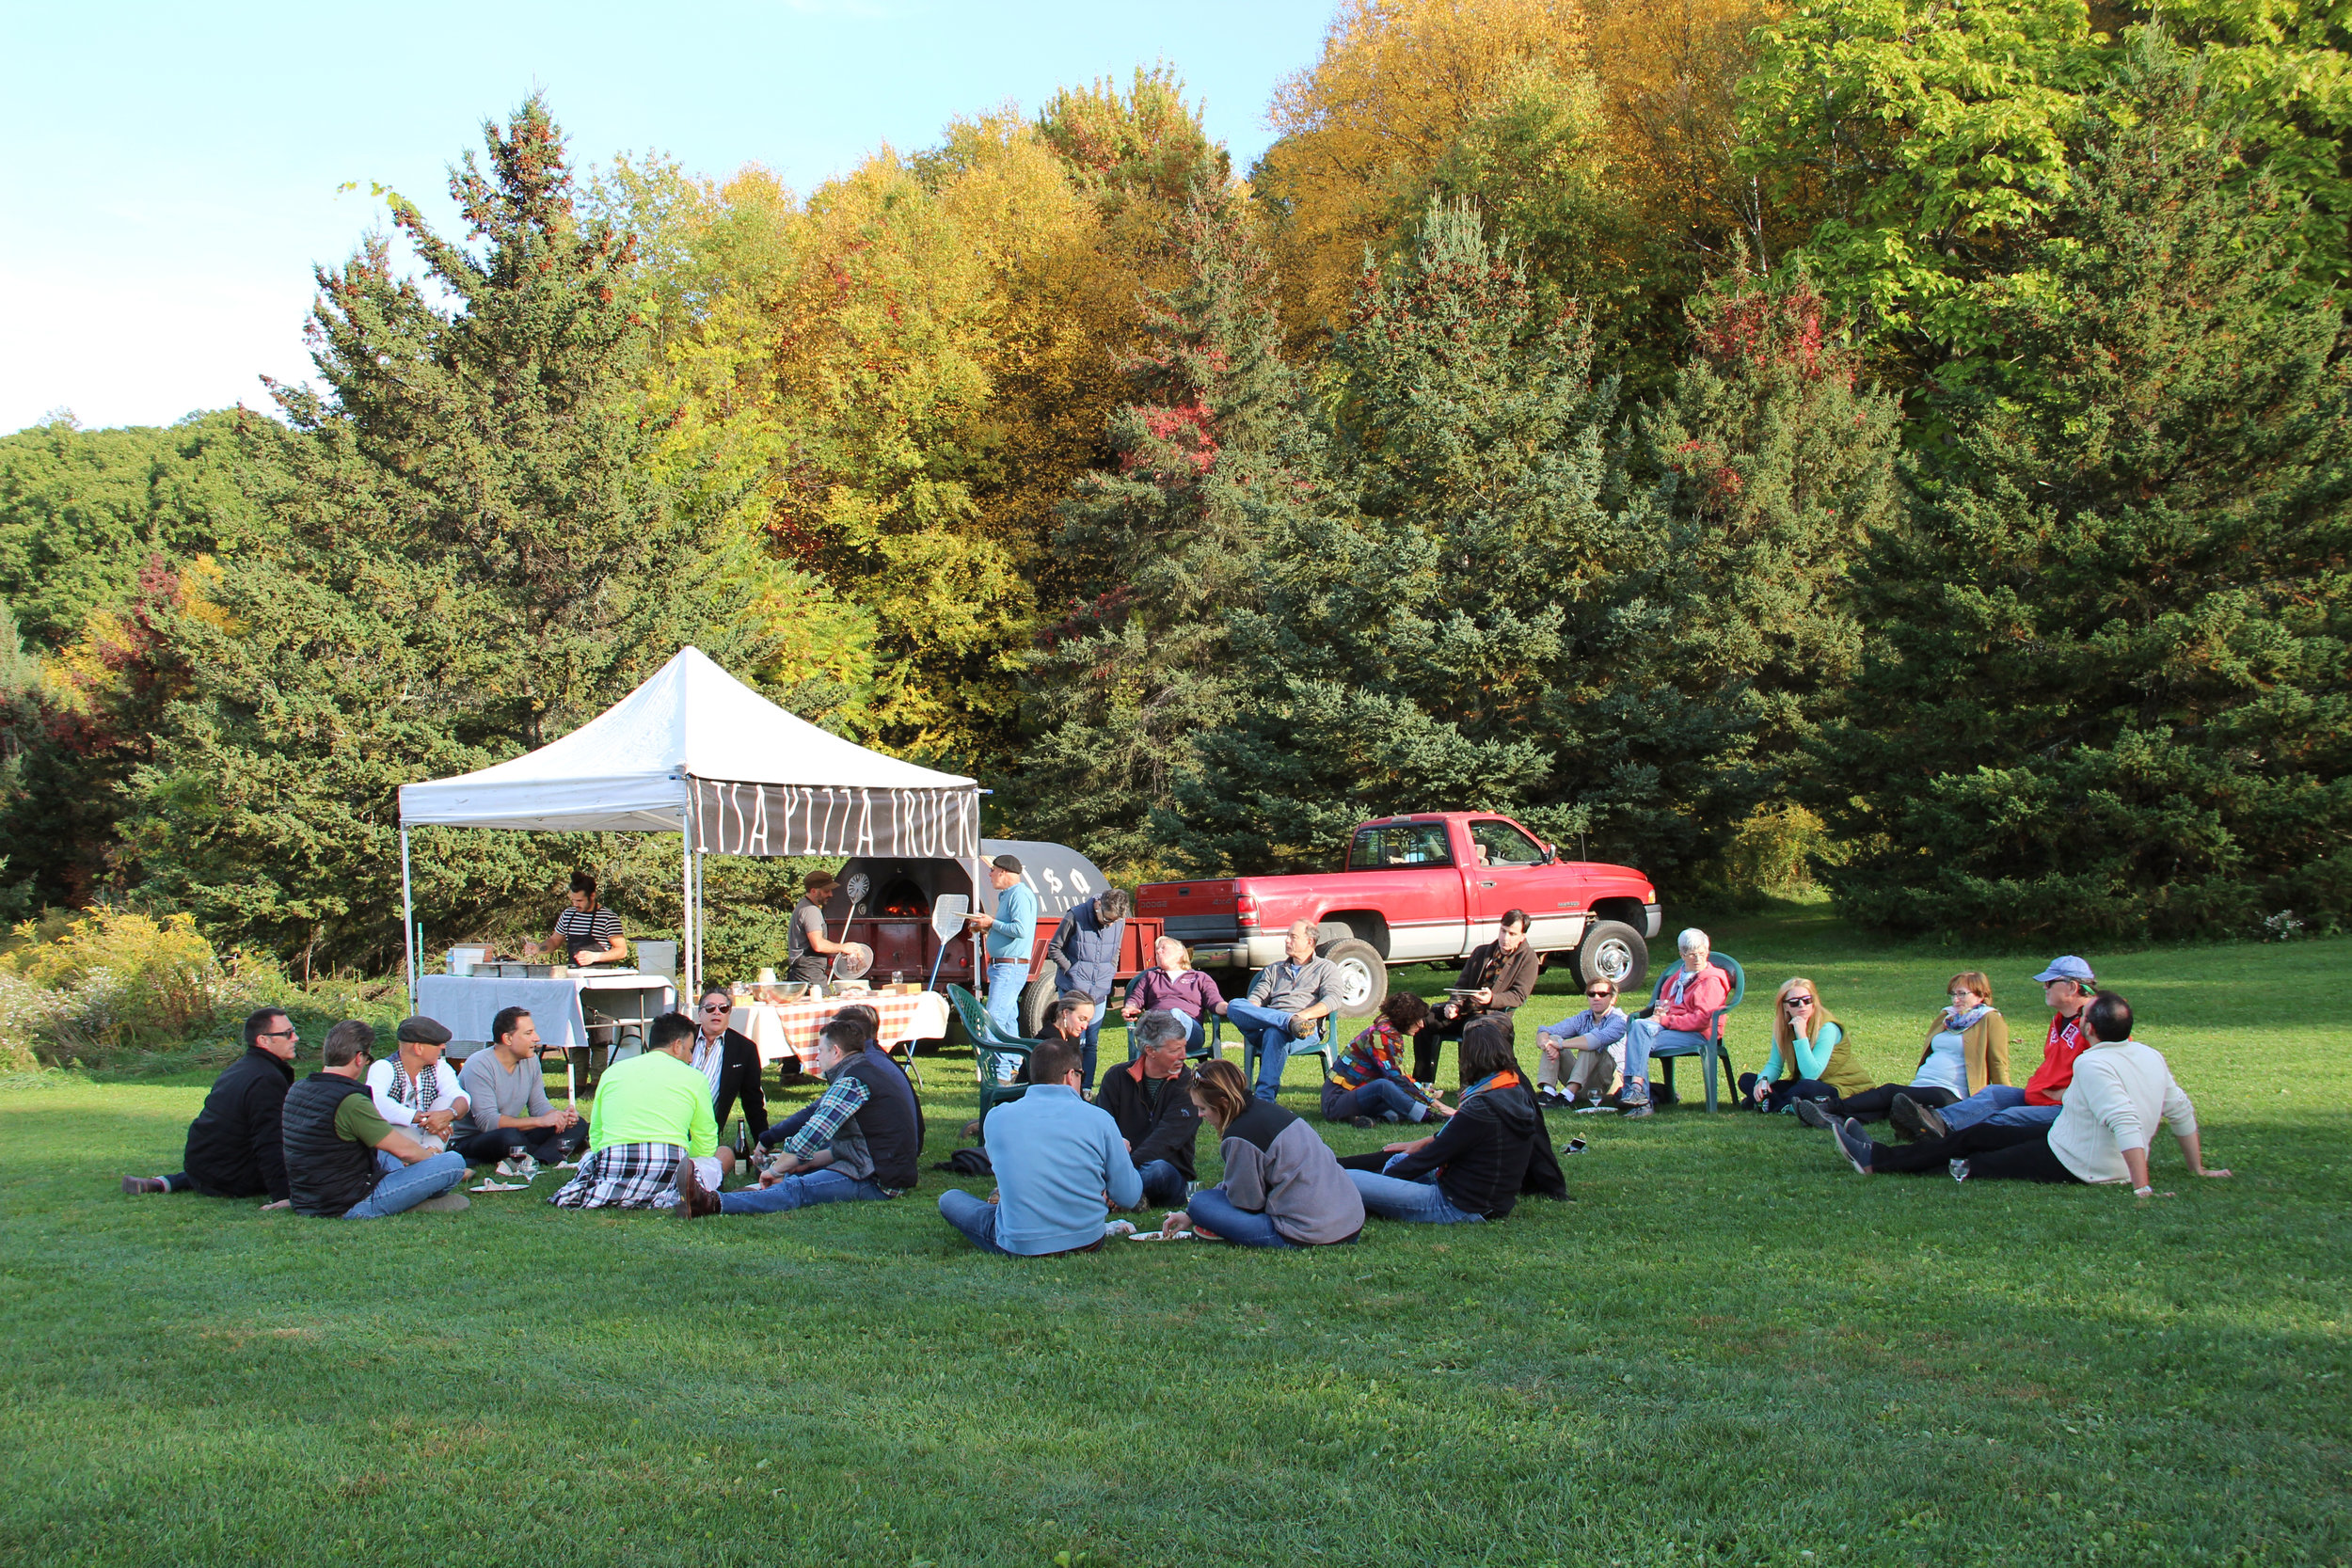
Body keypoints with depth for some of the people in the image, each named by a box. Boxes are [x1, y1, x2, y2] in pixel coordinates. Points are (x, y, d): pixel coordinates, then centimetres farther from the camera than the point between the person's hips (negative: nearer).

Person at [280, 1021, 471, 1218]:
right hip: (350, 1208, -9)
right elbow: (404, 1149, -16)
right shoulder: (350, 1102, -23)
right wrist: (433, 1157, 7)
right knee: (454, 1161, -11)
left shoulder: (296, 1091, 4)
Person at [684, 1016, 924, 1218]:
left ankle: (712, 1203, -42)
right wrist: (809, 1162, 16)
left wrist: (775, 1169, -2)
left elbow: (812, 1135, -15)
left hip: (878, 1181, -11)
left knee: (798, 1190, -27)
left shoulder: (852, 1080, -12)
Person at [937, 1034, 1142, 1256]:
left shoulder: (997, 1117, -2)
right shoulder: (1099, 1119, -8)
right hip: (1086, 1242, 0)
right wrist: (1120, 1152, 19)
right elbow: (1129, 1198, -3)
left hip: (1018, 1247, 0)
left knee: (949, 1199, 22)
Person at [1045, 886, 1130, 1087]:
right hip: (1073, 990, -4)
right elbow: (1054, 949, -4)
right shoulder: (1075, 917, -14)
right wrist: (1072, 972, -9)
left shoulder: (1120, 923, -1)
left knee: (1092, 1042, 7)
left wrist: (1109, 976, 5)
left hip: (1099, 993, 4)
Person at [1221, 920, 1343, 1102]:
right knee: (1233, 1006, -26)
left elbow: (1332, 999, 2)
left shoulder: (1326, 968, 20)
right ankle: (1290, 1022, -42)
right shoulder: (1274, 970, 33)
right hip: (1265, 1025, 4)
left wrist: (1304, 1015, -17)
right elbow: (1256, 998, 18)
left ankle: (1264, 1098, -50)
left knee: (1275, 1033, -41)